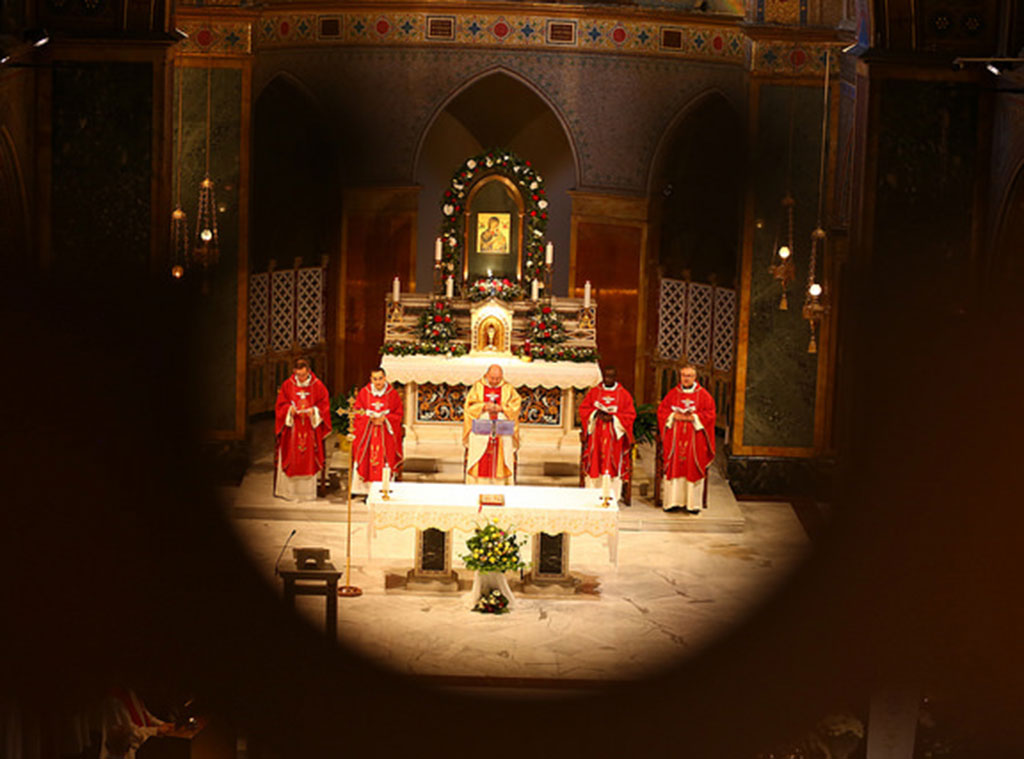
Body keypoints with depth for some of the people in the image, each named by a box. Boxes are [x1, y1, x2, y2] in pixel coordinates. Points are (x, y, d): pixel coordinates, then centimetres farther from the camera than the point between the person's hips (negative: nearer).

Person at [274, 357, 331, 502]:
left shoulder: (318, 386, 0)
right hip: (291, 429, 0)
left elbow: (324, 405, 2)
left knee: (309, 460, 0)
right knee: (290, 460, -3)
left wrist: (314, 411, -15)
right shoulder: (287, 385, 1)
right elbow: (280, 405, 4)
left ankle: (307, 491, 6)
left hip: (310, 429, 0)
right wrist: (289, 409, -15)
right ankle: (287, 490, 4)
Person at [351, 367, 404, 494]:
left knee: (385, 463, -4)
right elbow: (357, 411, 4)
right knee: (366, 462, -3)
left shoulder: (393, 394, 0)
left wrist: (384, 419, -13)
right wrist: (370, 418, -13)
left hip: (386, 434, -1)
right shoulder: (364, 392, 1)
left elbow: (398, 414, 2)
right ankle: (367, 491, 3)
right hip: (367, 433, 1)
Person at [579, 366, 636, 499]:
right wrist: (596, 414, -12)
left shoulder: (624, 394, 4)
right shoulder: (593, 392, 9)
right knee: (595, 464, 0)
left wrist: (612, 418, -13)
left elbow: (630, 414, -1)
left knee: (612, 465, -4)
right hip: (596, 434, 2)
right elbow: (583, 408, 7)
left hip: (614, 435, -1)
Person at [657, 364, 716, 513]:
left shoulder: (703, 395, 2)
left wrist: (693, 417, -13)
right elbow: (662, 410, 8)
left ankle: (692, 503, 2)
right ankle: (673, 501, 4)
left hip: (694, 438, -2)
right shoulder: (673, 393, 8)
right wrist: (674, 416, -9)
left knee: (694, 469, -2)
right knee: (674, 467, -1)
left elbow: (710, 414, -1)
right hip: (674, 438, 2)